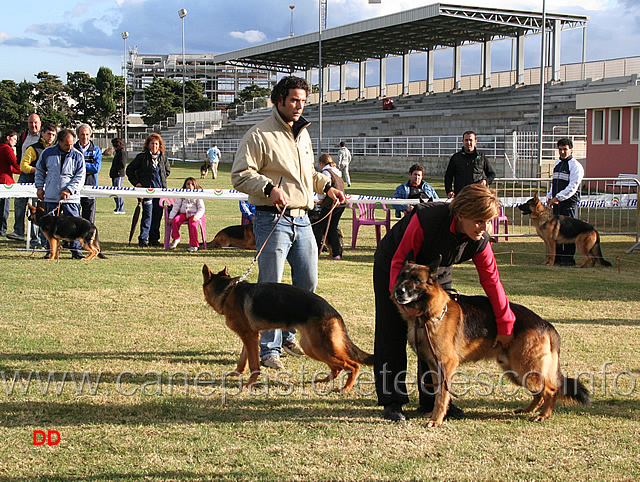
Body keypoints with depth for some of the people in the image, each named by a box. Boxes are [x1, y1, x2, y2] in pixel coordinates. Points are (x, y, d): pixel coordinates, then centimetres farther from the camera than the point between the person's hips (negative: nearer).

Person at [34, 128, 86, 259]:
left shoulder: (78, 156, -1)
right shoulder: (47, 153, 4)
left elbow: (80, 177, -3)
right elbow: (40, 170, 18)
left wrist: (69, 190, -14)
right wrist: (40, 187, 10)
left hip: (71, 198, -1)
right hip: (51, 197, 1)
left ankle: (76, 250, 7)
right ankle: (50, 250, 14)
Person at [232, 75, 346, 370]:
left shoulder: (303, 134, 17)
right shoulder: (260, 135, -8)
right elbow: (240, 175, -12)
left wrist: (326, 186, 19)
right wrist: (269, 188, -25)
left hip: (302, 220, 8)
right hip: (272, 220, -7)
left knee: (308, 282, 11)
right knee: (270, 286, -5)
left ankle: (288, 334, 29)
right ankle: (269, 349, 3)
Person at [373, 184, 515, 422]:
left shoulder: (479, 241, -23)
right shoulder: (425, 219, -39)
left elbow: (491, 280, -13)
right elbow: (400, 262, -29)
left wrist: (505, 326, -9)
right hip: (391, 268, -5)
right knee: (392, 333, -7)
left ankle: (433, 400, 13)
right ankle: (391, 402, -1)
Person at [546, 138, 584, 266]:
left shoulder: (575, 166, -8)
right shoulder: (557, 164, 17)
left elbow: (572, 187, -15)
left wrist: (558, 198, -20)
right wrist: (549, 197, 13)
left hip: (570, 203, -7)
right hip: (557, 203, 7)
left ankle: (568, 259, -3)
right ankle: (557, 257, 14)